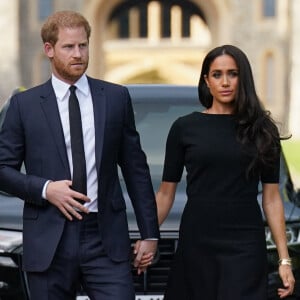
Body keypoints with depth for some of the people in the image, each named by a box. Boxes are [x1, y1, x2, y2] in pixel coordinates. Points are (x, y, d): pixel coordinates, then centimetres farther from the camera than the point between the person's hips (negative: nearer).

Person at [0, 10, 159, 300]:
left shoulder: (116, 98, 8)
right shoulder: (24, 104, 4)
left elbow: (136, 168, 10)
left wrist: (149, 233, 8)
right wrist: (45, 189, -12)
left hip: (106, 241, 1)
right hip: (49, 242, 0)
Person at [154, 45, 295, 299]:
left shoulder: (261, 130, 4)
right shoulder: (185, 128, 2)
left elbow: (271, 197, 4)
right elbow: (166, 193, 5)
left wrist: (284, 259, -1)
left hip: (245, 245, 0)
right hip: (196, 243, 0)